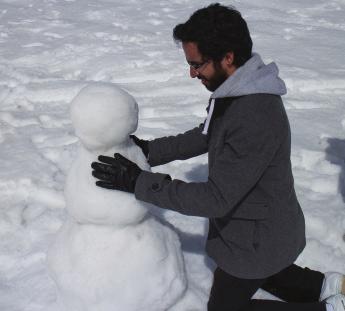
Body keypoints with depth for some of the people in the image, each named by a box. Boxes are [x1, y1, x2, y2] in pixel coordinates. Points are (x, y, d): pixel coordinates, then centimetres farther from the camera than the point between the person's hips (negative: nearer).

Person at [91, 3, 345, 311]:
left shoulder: (255, 120, -37)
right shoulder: (238, 89, -7)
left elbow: (216, 199, -33)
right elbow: (205, 136, 8)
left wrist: (138, 182, -30)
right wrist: (150, 150, -1)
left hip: (257, 237, -9)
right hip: (262, 221, 9)